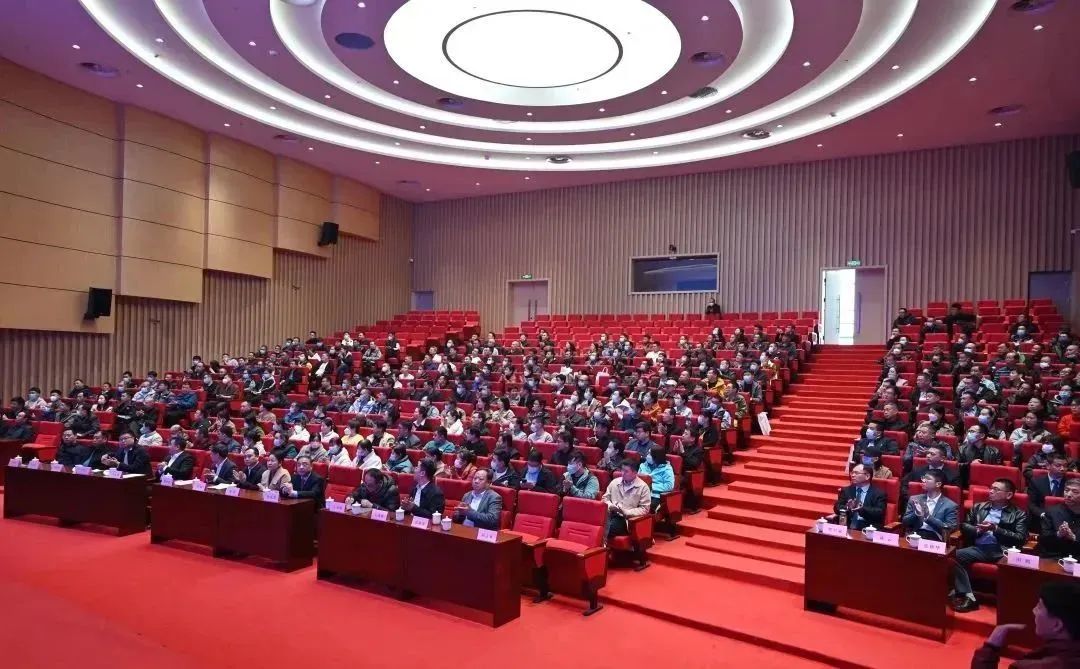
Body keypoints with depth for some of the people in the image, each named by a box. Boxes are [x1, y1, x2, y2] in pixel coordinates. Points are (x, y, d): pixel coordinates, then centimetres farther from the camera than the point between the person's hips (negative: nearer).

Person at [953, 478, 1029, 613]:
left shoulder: (1019, 514, 12)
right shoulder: (979, 507, 22)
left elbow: (1021, 539, -1)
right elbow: (964, 526, 20)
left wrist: (996, 529, -11)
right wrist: (978, 530, -1)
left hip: (1002, 551, -3)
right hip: (979, 548, 3)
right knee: (956, 555, -24)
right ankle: (968, 597, -21)